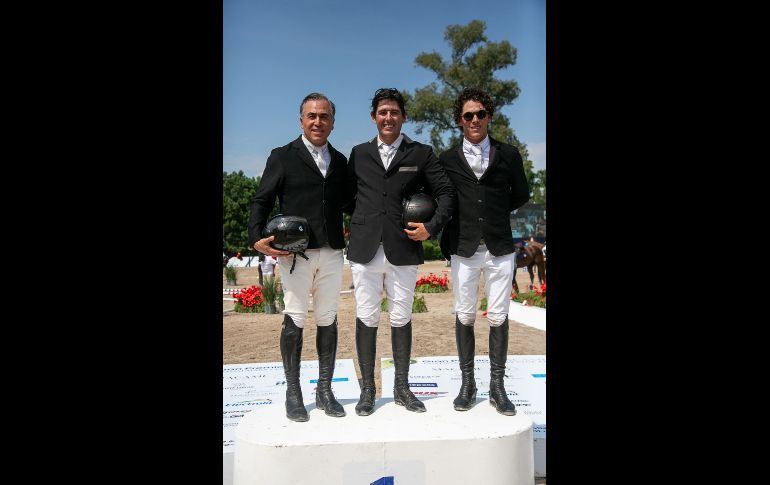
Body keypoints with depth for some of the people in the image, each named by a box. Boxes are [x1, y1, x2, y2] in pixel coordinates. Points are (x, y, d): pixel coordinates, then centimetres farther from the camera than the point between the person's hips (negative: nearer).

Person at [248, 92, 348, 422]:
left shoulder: (340, 161, 15)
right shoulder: (282, 157, 4)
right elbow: (262, 201, 2)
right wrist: (257, 238, -13)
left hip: (332, 252, 4)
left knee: (327, 320, 8)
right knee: (294, 320, 0)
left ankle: (324, 391, 19)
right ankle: (293, 394, 13)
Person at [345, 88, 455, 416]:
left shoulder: (421, 153, 7)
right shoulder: (359, 154, 12)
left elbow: (446, 192, 5)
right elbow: (348, 195, 17)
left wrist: (432, 227, -5)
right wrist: (361, 221, 6)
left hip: (403, 250, -1)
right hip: (365, 250, 1)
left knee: (401, 319, 7)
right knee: (366, 319, 4)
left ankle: (402, 388, 21)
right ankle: (367, 390, 17)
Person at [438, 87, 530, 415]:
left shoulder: (508, 155, 7)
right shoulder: (447, 159, 6)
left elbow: (521, 195, 15)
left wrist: (494, 214, 9)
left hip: (500, 248, 0)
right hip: (463, 249, 0)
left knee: (498, 317, 3)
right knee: (464, 317, 6)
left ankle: (497, 386, 15)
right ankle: (467, 383, 18)